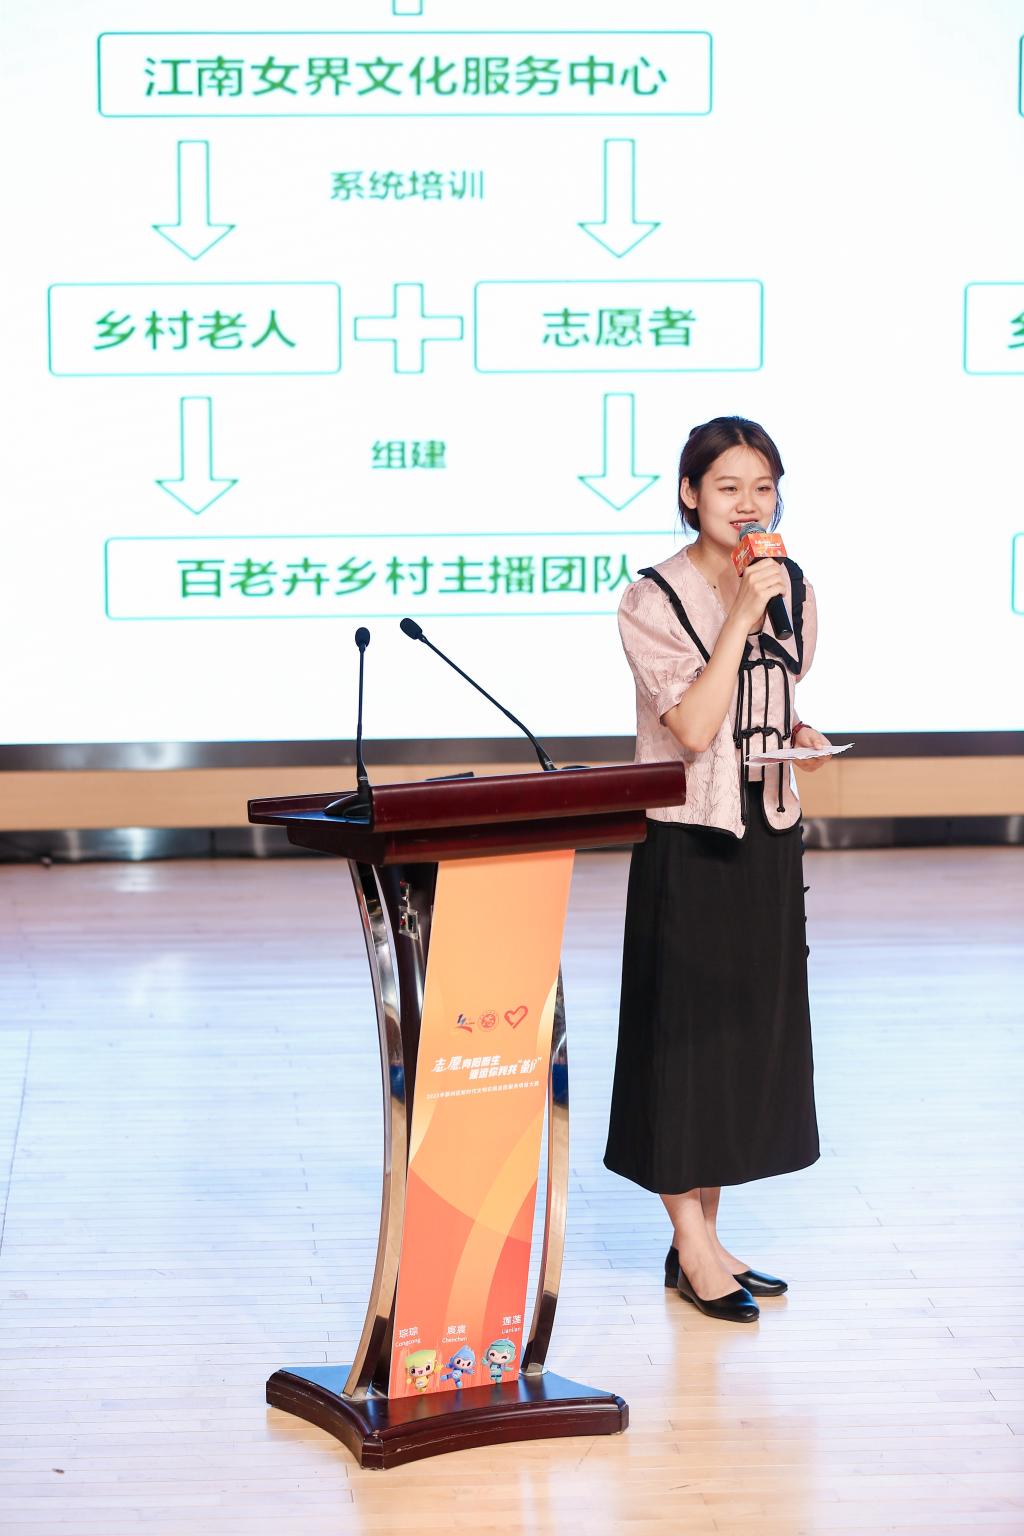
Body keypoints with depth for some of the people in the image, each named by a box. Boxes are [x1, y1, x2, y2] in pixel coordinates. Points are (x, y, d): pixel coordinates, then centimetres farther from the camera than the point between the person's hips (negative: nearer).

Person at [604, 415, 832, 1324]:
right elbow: (695, 727, -20)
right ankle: (692, 1249, 7)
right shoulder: (654, 601, -11)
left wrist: (801, 734, -1)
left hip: (768, 835, 6)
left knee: (751, 1029, 9)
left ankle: (706, 1235, 20)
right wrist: (739, 618, -23)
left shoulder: (791, 587, 7)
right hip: (688, 840, -6)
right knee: (685, 1032, -2)